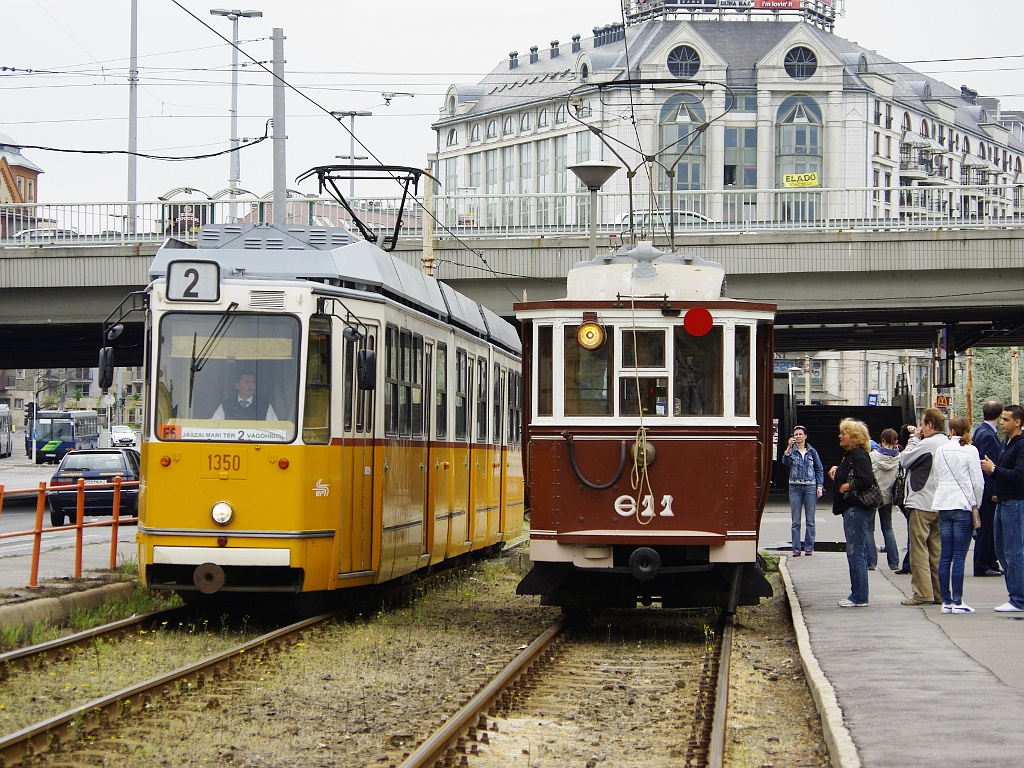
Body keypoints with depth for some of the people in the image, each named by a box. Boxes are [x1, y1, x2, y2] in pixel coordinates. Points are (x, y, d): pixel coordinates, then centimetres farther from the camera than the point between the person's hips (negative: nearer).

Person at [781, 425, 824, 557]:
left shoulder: (812, 452, 7)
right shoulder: (792, 451, 5)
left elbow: (819, 470, 10)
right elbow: (785, 461, -15)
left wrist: (820, 486, 1)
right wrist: (789, 447, -27)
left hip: (810, 487, 0)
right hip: (795, 487, 0)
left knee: (810, 520, 2)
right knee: (796, 521, 0)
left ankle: (809, 547, 8)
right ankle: (796, 549, 3)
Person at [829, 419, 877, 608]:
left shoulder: (859, 456, -14)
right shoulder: (850, 455, 18)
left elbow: (866, 480, -25)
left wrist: (847, 486, -13)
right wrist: (836, 470, 7)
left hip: (856, 509, -11)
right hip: (851, 509, 11)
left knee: (856, 552, -8)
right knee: (857, 552, 13)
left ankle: (859, 597, -6)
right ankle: (858, 595, 19)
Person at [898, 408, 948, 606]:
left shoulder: (927, 444, -17)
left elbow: (904, 460, -7)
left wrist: (914, 439, 3)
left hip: (922, 504, -8)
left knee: (919, 550, -4)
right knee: (937, 550, 11)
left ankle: (923, 593, -7)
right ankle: (939, 593, 13)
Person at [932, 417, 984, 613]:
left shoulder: (940, 451, 8)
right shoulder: (970, 450, -5)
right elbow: (978, 482, -5)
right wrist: (975, 505, 6)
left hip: (943, 505, 4)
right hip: (963, 505, -4)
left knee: (945, 555, 6)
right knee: (959, 556, -5)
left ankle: (946, 601, 7)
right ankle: (957, 602, -6)